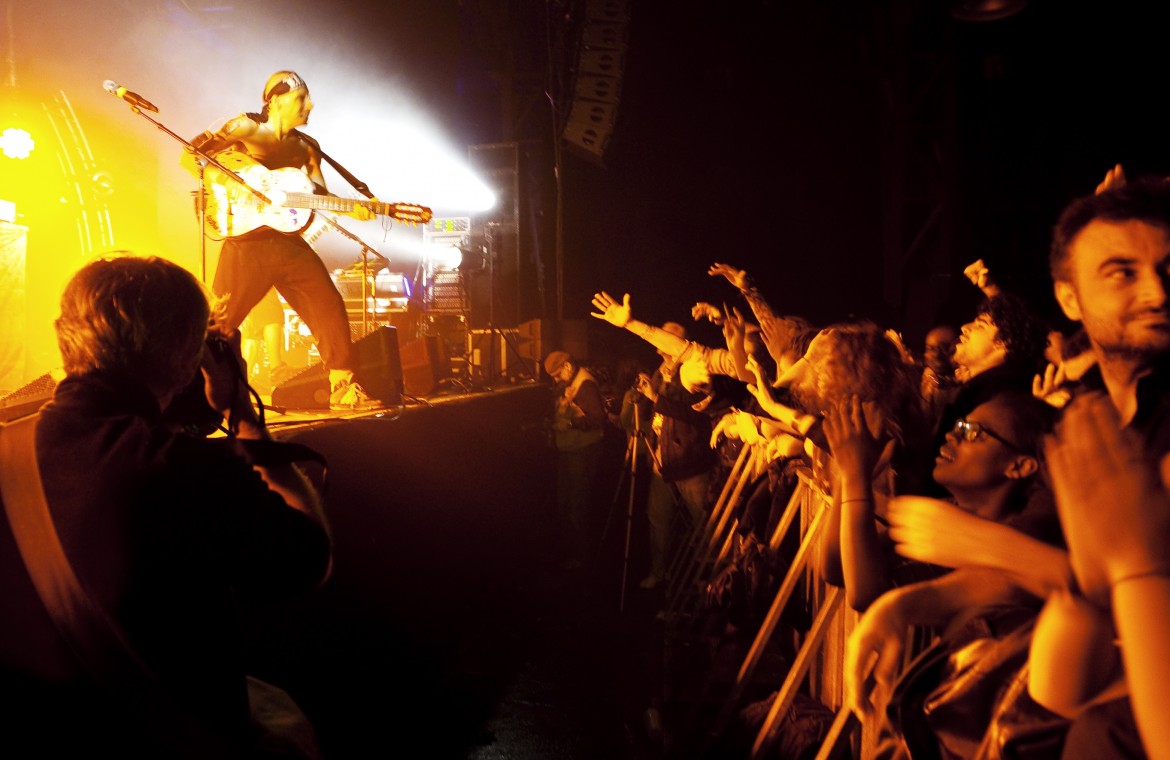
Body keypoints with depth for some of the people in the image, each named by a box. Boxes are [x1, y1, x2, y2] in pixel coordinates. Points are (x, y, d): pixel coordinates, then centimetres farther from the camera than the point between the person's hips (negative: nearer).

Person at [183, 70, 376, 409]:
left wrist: (350, 209, -6)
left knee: (329, 308, 0)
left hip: (288, 240, 5)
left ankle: (344, 387, 8)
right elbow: (191, 153, -5)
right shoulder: (246, 127, -1)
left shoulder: (307, 147, 16)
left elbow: (319, 196, 13)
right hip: (246, 241, -5)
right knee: (220, 319, -5)